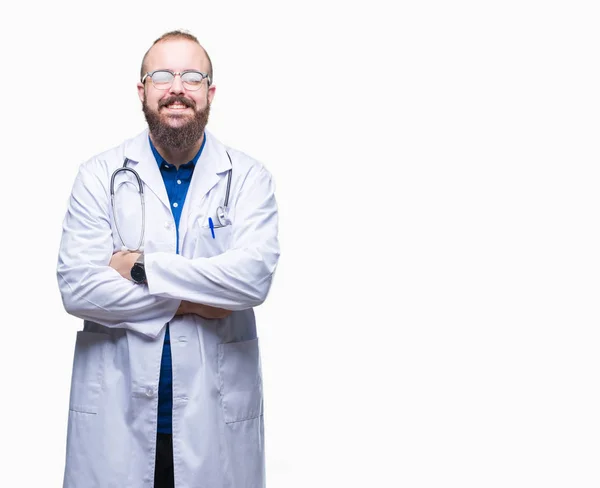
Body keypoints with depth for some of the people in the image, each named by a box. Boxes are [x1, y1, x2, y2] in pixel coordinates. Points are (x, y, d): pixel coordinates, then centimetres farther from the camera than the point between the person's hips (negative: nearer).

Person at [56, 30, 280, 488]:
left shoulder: (248, 177, 0)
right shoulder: (99, 175, 1)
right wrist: (187, 301, -12)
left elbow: (255, 277, -15)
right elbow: (76, 287, -9)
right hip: (115, 411, 1)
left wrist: (143, 267, -14)